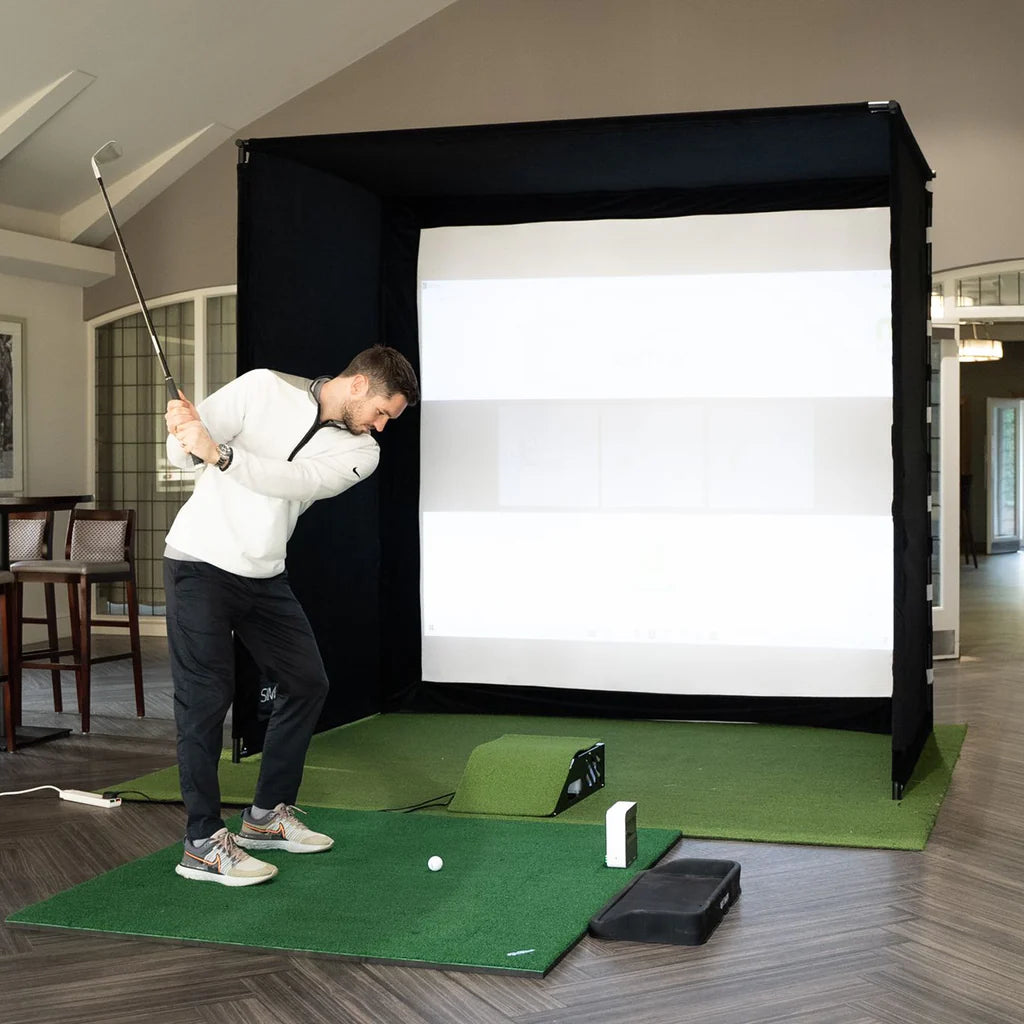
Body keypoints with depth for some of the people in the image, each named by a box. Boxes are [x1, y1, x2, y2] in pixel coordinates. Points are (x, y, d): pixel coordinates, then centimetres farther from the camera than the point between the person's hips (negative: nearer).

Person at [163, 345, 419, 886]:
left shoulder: (360, 451, -2)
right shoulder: (264, 387, -9)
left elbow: (296, 481, -21)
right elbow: (182, 450, -11)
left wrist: (218, 452, -34)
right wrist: (184, 429, -36)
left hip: (264, 575, 6)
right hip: (200, 560, -6)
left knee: (306, 683, 8)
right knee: (207, 695, -9)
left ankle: (267, 817, 22)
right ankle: (203, 843, -2)